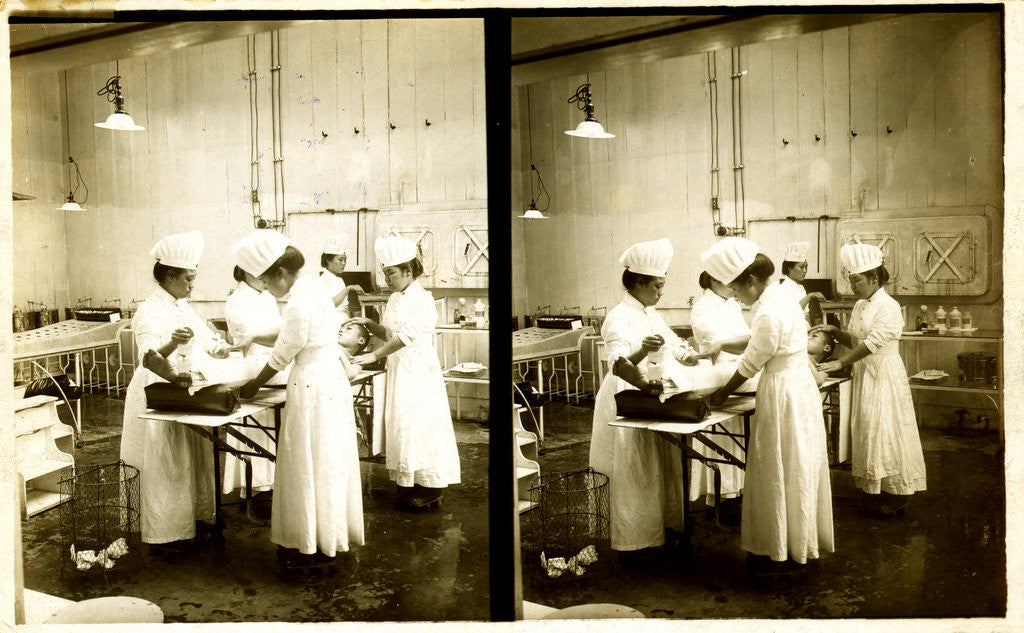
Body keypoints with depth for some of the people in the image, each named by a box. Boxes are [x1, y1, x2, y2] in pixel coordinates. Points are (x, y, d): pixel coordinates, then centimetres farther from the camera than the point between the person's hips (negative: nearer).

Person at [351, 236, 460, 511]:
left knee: (418, 424, -6)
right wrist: (369, 324, 2)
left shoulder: (422, 299, -13)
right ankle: (410, 486, 17)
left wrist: (374, 355, -22)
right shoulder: (394, 299, 13)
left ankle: (429, 489, 4)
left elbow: (405, 336, -21)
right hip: (398, 369, 8)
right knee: (402, 425, 9)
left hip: (418, 370, -8)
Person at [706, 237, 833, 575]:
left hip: (783, 394, -10)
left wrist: (722, 393, -3)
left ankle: (781, 553, 17)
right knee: (795, 471, 18)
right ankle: (796, 543, 31)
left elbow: (751, 363, -15)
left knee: (781, 474, 3)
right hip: (799, 386, 10)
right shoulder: (781, 299, 6)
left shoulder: (770, 313, -24)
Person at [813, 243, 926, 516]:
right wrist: (835, 331, -3)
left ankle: (896, 494, 5)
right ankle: (875, 491, 18)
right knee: (867, 430, 9)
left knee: (885, 431, -5)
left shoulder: (888, 307, -14)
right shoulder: (860, 305, 11)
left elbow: (872, 343, -23)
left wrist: (840, 363, -27)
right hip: (864, 374, 8)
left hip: (884, 374, -8)